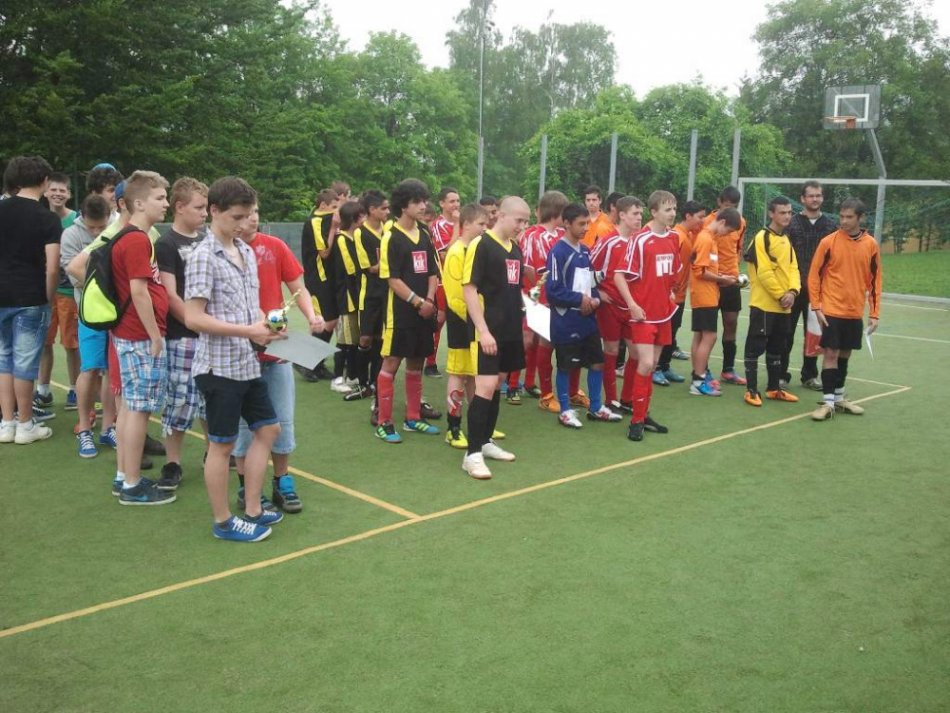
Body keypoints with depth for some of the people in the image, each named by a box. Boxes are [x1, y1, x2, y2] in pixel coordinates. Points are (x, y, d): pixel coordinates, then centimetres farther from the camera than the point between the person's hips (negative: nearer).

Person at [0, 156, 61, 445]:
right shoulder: (48, 219, -8)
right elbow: (51, 269, -13)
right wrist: (49, 299, 0)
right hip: (30, 299, -4)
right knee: (24, 362, 3)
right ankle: (25, 425, 13)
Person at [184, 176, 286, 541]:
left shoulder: (247, 252, 9)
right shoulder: (203, 257, -15)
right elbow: (193, 318, -20)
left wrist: (265, 327, -1)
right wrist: (248, 331, -22)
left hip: (248, 363, 8)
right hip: (219, 366, -8)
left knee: (267, 429, 14)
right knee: (222, 443, 4)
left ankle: (252, 509, 27)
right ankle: (223, 522, 19)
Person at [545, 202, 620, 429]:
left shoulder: (585, 251, 11)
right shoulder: (558, 252, -14)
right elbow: (553, 290, -18)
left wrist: (595, 299, -2)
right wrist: (579, 299, -14)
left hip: (588, 319, 7)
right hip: (565, 322, -7)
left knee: (597, 362, 11)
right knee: (566, 366, 4)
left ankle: (596, 408, 25)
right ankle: (565, 410, 18)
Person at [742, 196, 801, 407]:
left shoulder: (786, 239, 14)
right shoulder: (762, 238, -11)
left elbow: (793, 268, 9)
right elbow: (764, 272, -18)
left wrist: (792, 291, -9)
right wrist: (780, 295, -15)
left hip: (782, 306, 8)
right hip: (764, 304, -8)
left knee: (776, 348, 15)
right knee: (756, 347, -2)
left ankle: (774, 388, 25)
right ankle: (751, 390, 3)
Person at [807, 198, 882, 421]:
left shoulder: (871, 244, 2)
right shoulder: (828, 242, -6)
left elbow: (876, 279, 7)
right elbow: (814, 275, -2)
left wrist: (874, 313, 4)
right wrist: (816, 307, -9)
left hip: (855, 313, 3)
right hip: (831, 310, -3)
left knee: (844, 355, 13)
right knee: (830, 353, -5)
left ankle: (839, 398, 25)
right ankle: (828, 403, -1)